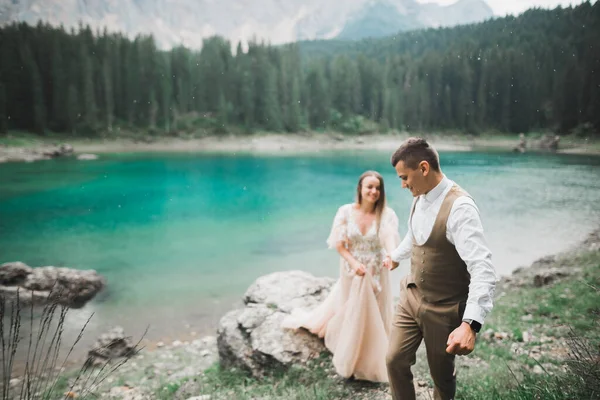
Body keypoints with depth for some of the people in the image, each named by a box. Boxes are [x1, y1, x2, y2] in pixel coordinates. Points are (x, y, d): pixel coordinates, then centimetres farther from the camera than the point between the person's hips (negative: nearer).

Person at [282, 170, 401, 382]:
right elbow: (339, 244, -7)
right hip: (351, 272, 1)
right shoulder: (346, 211, -10)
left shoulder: (386, 214, -13)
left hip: (376, 274, 0)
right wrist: (354, 263, -22)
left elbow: (390, 240, -30)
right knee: (351, 313, 15)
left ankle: (372, 362, 31)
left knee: (375, 316, 10)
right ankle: (351, 360, 36)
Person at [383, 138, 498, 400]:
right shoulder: (419, 198, -2)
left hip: (443, 309, -6)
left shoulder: (459, 207, -27)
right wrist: (395, 257, 38)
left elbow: (483, 270, -34)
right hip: (411, 297, 6)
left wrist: (470, 324, -43)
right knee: (394, 360, 9)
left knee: (441, 374, 15)